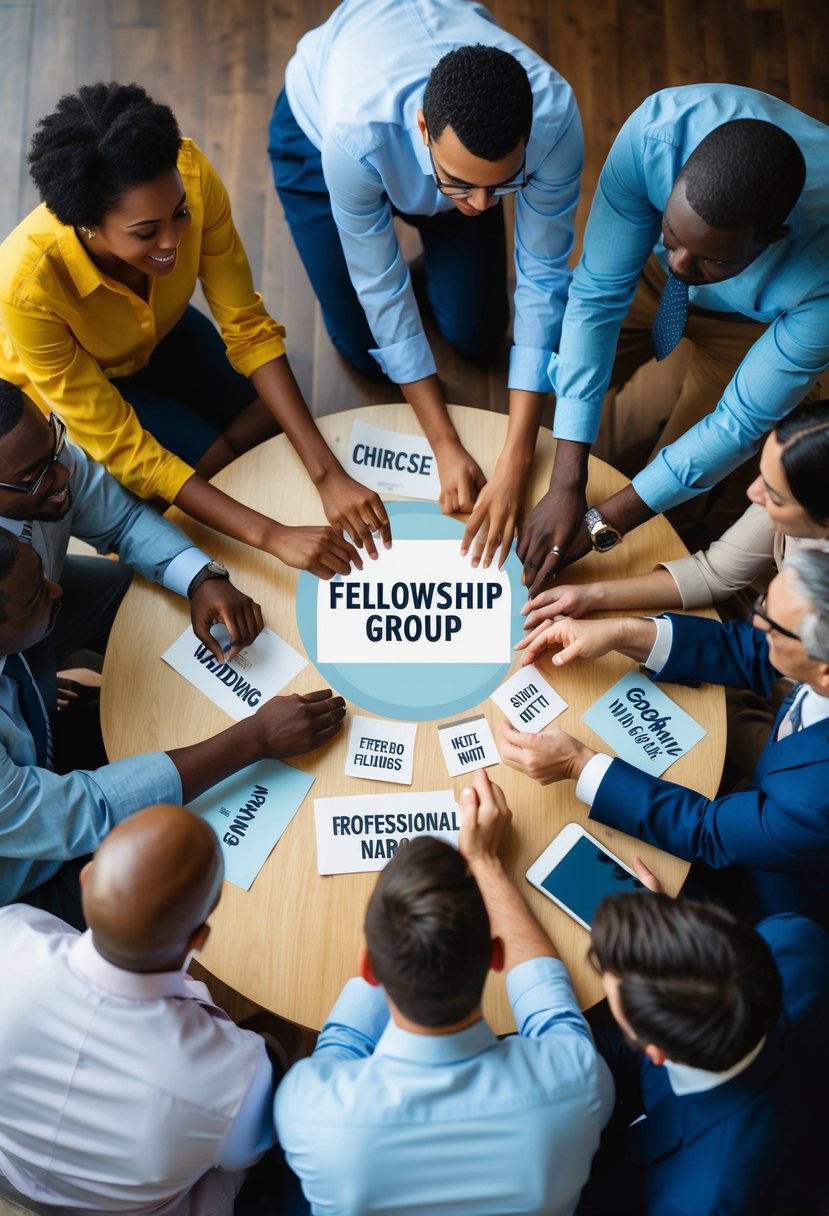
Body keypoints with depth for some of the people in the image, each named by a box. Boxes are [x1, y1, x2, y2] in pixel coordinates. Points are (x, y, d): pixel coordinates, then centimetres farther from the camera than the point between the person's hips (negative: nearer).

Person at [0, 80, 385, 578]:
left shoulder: (188, 175, -34)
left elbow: (249, 330, -25)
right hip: (63, 386, -4)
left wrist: (329, 474, -33)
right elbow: (121, 448, -34)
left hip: (161, 331, 4)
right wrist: (271, 536, -40)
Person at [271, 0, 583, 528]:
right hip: (315, 126, -1)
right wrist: (445, 446, -31)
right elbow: (381, 287, -32)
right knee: (365, 349, -1)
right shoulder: (357, 133, -45)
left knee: (478, 336, 1)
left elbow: (543, 279, -31)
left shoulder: (554, 117, -40)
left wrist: (516, 461, -35)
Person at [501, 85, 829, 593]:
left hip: (752, 320, -2)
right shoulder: (656, 130, -39)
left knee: (678, 506, -4)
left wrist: (603, 524, -29)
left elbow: (742, 423, -29)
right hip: (648, 274, 2)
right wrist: (567, 483, -33)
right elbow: (596, 294, -32)